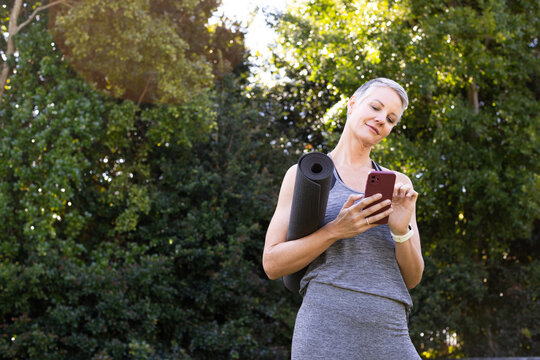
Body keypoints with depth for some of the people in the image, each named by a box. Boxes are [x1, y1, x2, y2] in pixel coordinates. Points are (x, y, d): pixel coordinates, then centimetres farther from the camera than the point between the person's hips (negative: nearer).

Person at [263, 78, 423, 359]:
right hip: (325, 333, -3)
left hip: (388, 335, 3)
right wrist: (336, 230, -11)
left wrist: (401, 230, -8)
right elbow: (272, 264, 3)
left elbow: (411, 278, 13)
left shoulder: (398, 186, 17)